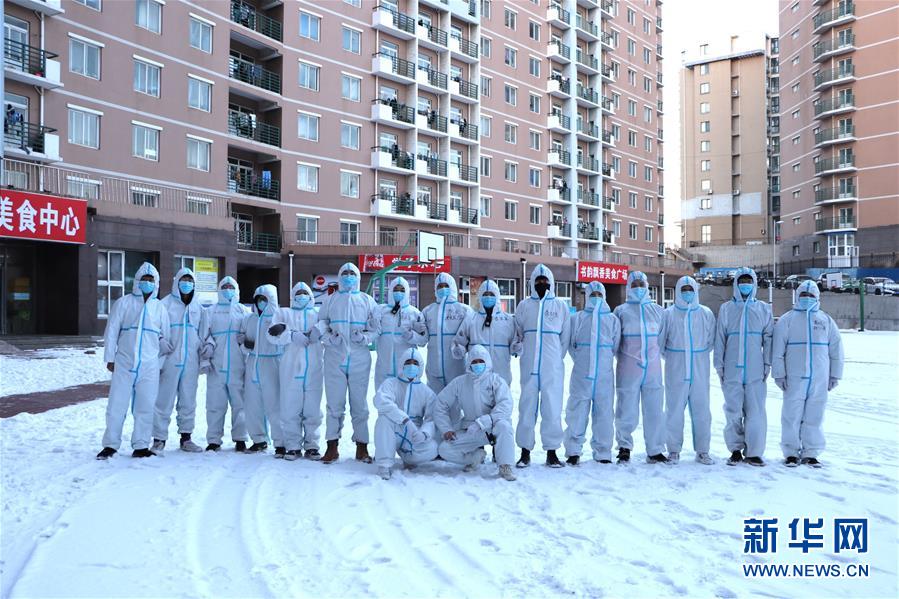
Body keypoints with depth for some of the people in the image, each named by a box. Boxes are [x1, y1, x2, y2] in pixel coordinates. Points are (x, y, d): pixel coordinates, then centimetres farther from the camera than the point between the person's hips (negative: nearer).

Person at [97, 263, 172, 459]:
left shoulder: (159, 307, 11)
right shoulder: (123, 303, 4)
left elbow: (165, 338, 18)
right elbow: (111, 332, 4)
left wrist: (164, 360, 14)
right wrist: (110, 358, 0)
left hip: (149, 366, 2)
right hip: (124, 364, -2)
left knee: (145, 407, 4)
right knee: (117, 405, 0)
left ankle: (140, 446, 13)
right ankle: (110, 445, 12)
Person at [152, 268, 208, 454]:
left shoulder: (198, 307, 16)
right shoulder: (165, 304, 3)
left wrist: (207, 346, 2)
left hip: (191, 362, 4)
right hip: (170, 360, -4)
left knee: (188, 402, 9)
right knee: (164, 401, -4)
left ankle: (186, 438, 18)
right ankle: (159, 439, 3)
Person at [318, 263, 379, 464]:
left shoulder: (367, 301, 12)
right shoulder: (330, 300, 15)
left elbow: (377, 327, 10)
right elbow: (320, 324, 15)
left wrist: (365, 337, -8)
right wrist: (328, 337, -5)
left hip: (359, 359, 0)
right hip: (334, 358, 1)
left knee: (359, 403, 3)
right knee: (334, 403, 0)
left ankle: (362, 447, 11)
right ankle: (332, 447, 7)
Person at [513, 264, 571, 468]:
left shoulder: (560, 306, 10)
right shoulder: (524, 305, 11)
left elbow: (565, 337, 13)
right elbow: (517, 334, 14)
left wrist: (557, 358, 8)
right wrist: (520, 349, 0)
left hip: (553, 368, 0)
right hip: (529, 367, 1)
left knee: (553, 408, 0)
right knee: (527, 407, 1)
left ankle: (552, 452, 9)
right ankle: (525, 451, 9)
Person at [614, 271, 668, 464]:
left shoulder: (658, 311, 11)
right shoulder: (621, 311, 3)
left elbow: (661, 338, 17)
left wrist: (653, 355, 11)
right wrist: (627, 358, 4)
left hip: (653, 369, 3)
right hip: (628, 370, -2)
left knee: (655, 411, 4)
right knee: (627, 412, -1)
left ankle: (655, 451, 16)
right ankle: (624, 446, 17)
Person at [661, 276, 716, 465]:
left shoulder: (706, 314, 5)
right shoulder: (668, 314, 0)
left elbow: (711, 340, 13)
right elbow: (660, 341, 6)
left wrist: (699, 357, 10)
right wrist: (672, 358, 7)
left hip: (700, 371, 2)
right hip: (676, 372, -1)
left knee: (701, 410, 4)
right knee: (674, 410, 2)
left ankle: (702, 451, 15)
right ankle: (674, 450, 13)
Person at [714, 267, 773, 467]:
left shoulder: (763, 309, 9)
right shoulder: (726, 308, 7)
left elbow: (768, 338, 8)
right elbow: (719, 338, 7)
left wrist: (767, 364, 3)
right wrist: (719, 365, 3)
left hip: (755, 371, 0)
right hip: (732, 370, 0)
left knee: (756, 413, -2)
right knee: (733, 412, 4)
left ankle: (754, 452, 7)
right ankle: (735, 450, 15)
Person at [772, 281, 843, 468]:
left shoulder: (826, 320, 11)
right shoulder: (787, 320, 3)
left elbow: (836, 349, 13)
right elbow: (777, 349, 0)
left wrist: (835, 375, 10)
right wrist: (779, 374, -4)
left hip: (819, 379, 2)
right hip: (794, 377, -2)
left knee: (814, 416, 5)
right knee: (792, 415, -1)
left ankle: (811, 453, 15)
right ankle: (791, 452, 9)